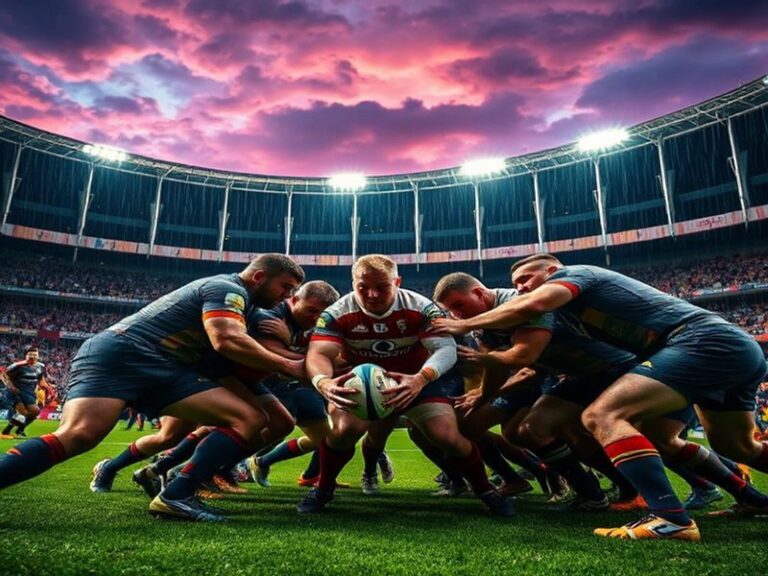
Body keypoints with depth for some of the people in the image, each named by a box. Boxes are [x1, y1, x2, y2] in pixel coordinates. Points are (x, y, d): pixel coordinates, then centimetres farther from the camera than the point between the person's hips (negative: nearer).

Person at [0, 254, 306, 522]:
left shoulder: (231, 295, 24)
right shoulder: (228, 288, -8)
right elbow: (227, 340, -26)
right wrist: (289, 366, -17)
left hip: (163, 371, 8)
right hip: (118, 355, -8)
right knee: (78, 435, -35)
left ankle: (175, 496, -17)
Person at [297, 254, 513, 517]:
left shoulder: (421, 308, -22)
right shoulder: (337, 314, -20)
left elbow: (446, 349, -31)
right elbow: (318, 353, -31)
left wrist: (421, 379, -53)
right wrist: (323, 381, -57)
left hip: (417, 380, 0)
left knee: (447, 437, -16)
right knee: (344, 429, -28)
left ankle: (485, 490, 14)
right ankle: (323, 489, 3)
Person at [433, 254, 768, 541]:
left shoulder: (573, 273, 0)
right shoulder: (572, 311, 26)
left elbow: (534, 304, -22)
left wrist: (465, 325, -11)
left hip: (706, 342, -11)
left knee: (602, 416, -20)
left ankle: (671, 519, -27)